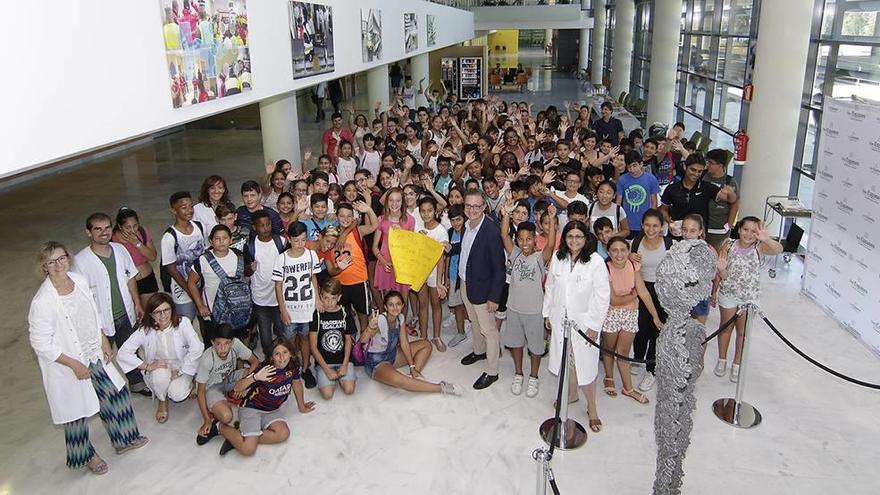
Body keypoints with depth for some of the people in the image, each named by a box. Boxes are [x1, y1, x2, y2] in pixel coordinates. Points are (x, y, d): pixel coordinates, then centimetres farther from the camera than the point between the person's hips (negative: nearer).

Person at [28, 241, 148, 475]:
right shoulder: (42, 302, -27)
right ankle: (86, 455, 39)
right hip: (67, 365, -6)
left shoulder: (80, 280, -8)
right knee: (77, 410, 14)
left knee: (115, 393, 18)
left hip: (95, 355, 6)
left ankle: (124, 439, 42)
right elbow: (41, 344, -21)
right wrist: (74, 365, -18)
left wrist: (104, 342, 9)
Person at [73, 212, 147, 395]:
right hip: (101, 321, -5)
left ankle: (137, 382, 46)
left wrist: (137, 303, 10)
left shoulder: (120, 250, -5)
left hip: (125, 314, 5)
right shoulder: (81, 260, -21)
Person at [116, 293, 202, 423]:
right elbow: (123, 353, -20)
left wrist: (179, 371, -25)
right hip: (158, 366, 1)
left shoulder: (182, 323, -21)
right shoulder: (145, 330, -16)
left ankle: (187, 383, 12)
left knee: (177, 395, -26)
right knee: (161, 375, -34)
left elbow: (197, 348, -29)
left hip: (182, 366, -1)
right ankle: (162, 401, -2)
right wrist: (147, 366, -26)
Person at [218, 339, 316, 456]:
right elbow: (237, 388, -27)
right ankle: (221, 427, 5)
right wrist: (255, 378, -46)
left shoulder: (293, 367, -10)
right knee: (248, 449, -21)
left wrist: (301, 406, 24)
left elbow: (296, 384, 11)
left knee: (283, 434, -24)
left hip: (272, 410, 5)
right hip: (251, 408, -5)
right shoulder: (264, 369, -25)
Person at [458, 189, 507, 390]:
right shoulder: (467, 225, -3)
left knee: (488, 330, 5)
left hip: (481, 287, -8)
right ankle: (479, 351, 49)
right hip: (465, 283, 8)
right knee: (474, 322, 26)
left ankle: (491, 371, 18)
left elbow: (499, 267, -22)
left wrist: (494, 297, -20)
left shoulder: (491, 231, -26)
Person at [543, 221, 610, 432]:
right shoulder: (557, 258, -2)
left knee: (585, 365, 0)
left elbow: (602, 296, -13)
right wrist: (547, 313, 11)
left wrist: (594, 326, -12)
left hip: (584, 321, -4)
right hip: (560, 319, 5)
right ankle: (572, 394, 41)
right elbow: (550, 287, 9)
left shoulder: (596, 262, -16)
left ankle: (592, 408, 18)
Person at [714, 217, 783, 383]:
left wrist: (766, 239, -58)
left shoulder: (759, 248, -16)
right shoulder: (729, 246, -13)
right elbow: (723, 275, -11)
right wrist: (721, 268, -35)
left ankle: (737, 364, 33)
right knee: (726, 327, 19)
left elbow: (778, 249, -38)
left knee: (743, 331, 15)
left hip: (749, 297, -1)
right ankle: (722, 360, 39)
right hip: (728, 294, 1)